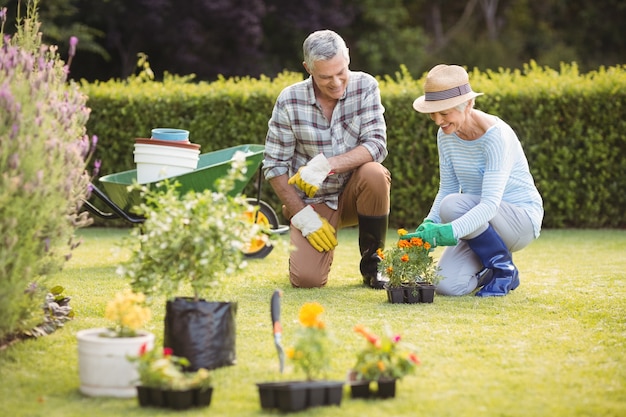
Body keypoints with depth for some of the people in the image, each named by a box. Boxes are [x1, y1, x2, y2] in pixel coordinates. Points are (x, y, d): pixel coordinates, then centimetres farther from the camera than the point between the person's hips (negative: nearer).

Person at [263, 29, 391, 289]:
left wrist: (326, 165, -32)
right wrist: (302, 215, -14)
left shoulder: (365, 87, -10)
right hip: (312, 201, -1)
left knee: (374, 174, -34)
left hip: (354, 193, 1)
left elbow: (376, 145, -19)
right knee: (307, 279, -21)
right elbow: (274, 165, -6)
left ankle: (372, 264, -11)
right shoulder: (289, 101, -11)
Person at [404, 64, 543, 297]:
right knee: (447, 285, -18)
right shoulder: (446, 136, -3)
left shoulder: (496, 136, -25)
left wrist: (451, 231, -48)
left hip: (522, 220, -6)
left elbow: (490, 203, -34)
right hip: (481, 221, 6)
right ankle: (490, 268, 16)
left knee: (454, 206, -33)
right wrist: (429, 225, -18)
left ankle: (505, 270, -10)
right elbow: (447, 189, 1)